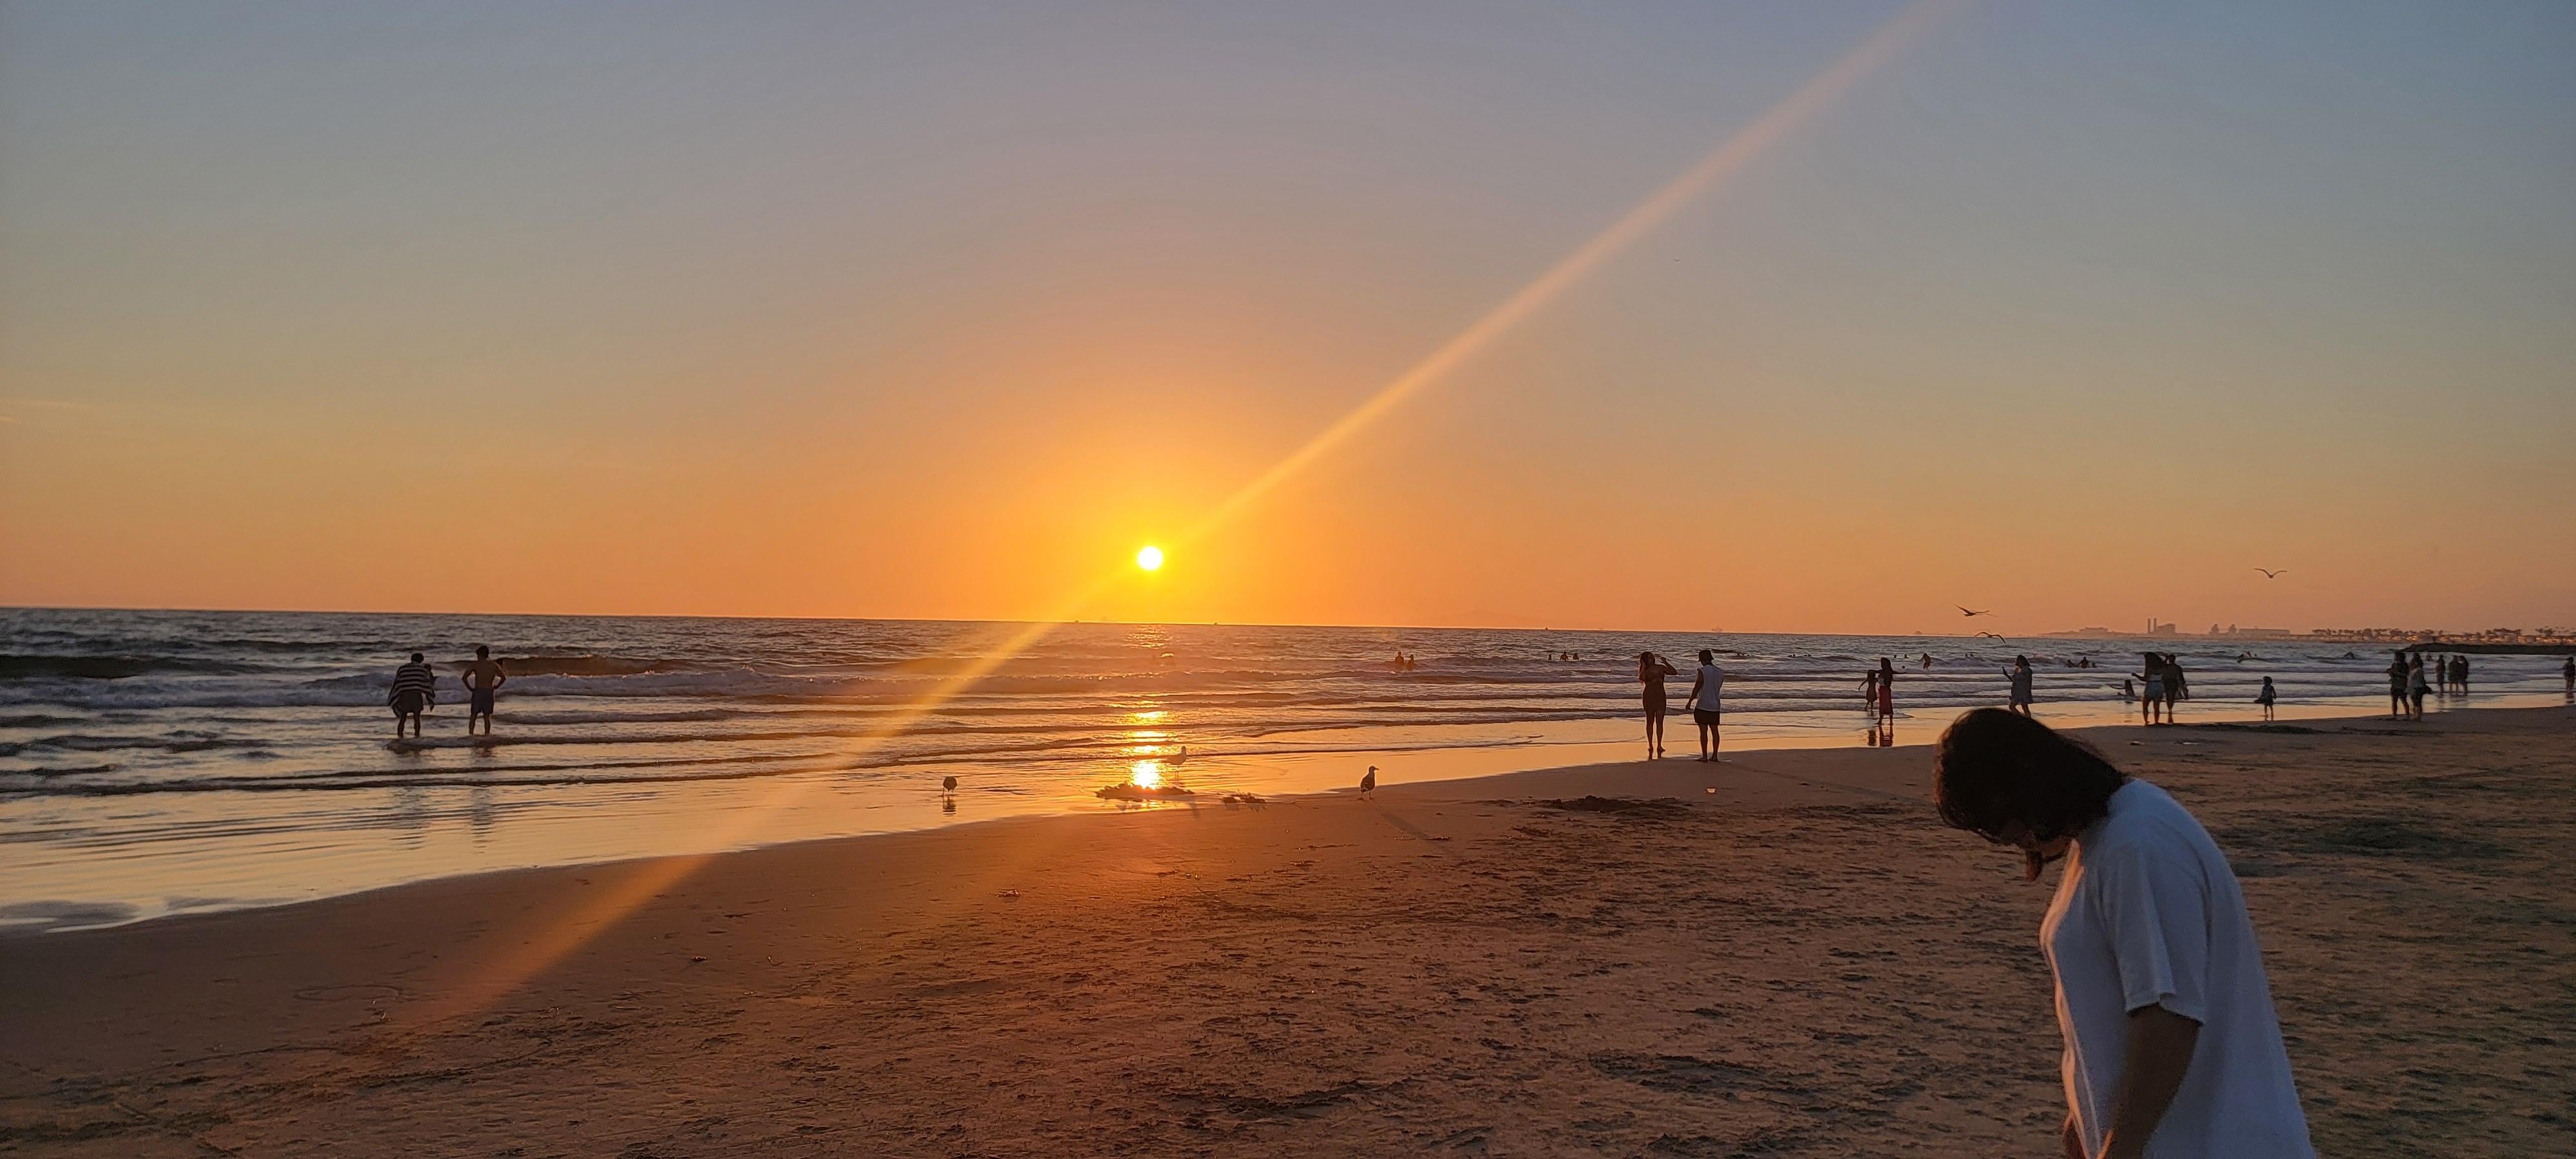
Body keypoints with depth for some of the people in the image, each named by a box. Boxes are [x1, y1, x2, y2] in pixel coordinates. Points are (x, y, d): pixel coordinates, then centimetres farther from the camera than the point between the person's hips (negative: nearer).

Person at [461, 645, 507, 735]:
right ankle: (487, 734, 1)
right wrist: (496, 687, 13)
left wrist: (470, 688, 3)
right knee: (487, 716, 6)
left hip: (477, 691, -1)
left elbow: (465, 677, -6)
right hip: (489, 692, 2)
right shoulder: (494, 665, 7)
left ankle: (471, 734, -2)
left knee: (473, 715, 4)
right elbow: (503, 678, 5)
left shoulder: (475, 665, 2)